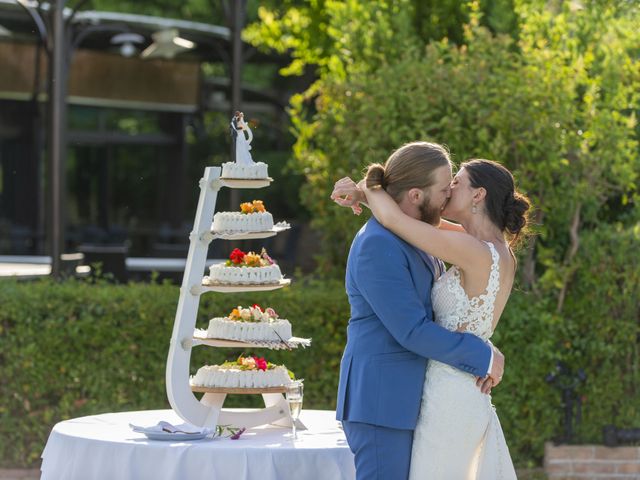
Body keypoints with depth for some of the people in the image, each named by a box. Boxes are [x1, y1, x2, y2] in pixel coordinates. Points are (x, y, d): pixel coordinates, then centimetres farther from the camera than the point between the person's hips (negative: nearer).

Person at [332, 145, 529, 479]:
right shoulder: (498, 248, 9)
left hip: (449, 397, -9)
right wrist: (364, 196, 5)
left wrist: (366, 187, 1)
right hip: (472, 398, 9)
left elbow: (393, 218, -20)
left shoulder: (476, 253, -18)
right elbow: (419, 219, 18)